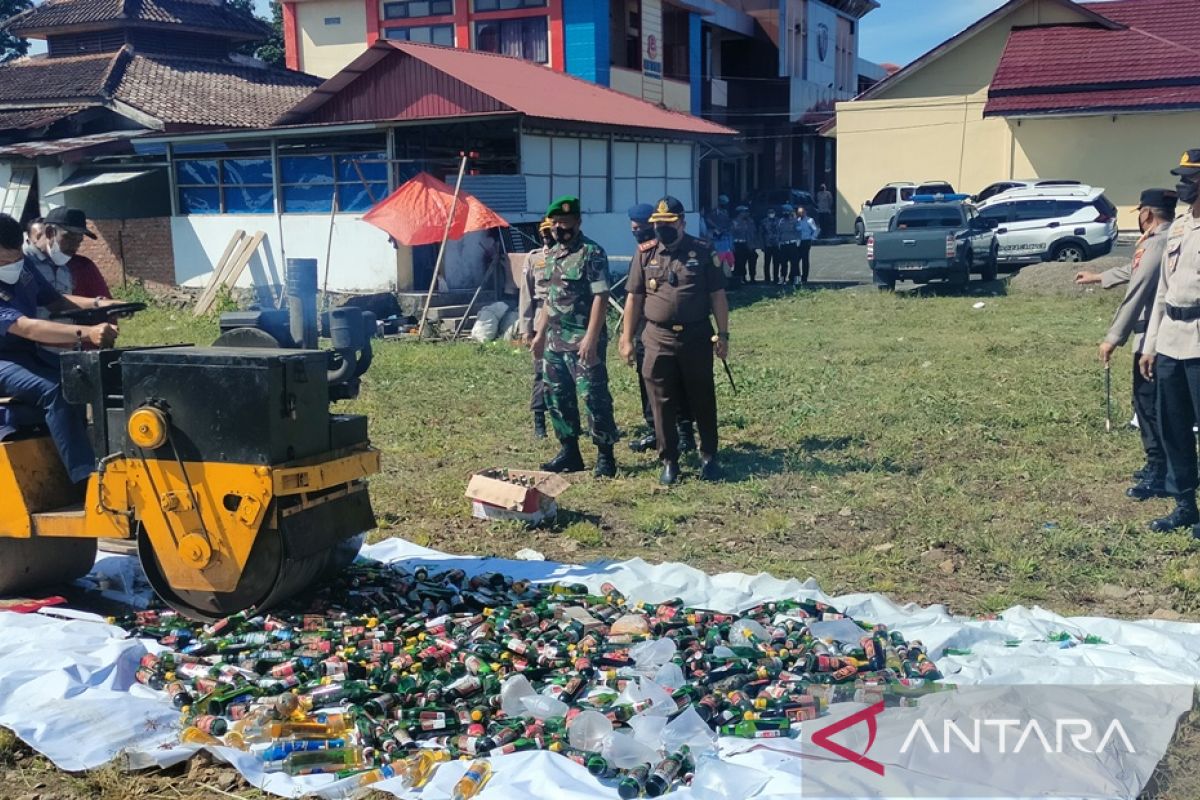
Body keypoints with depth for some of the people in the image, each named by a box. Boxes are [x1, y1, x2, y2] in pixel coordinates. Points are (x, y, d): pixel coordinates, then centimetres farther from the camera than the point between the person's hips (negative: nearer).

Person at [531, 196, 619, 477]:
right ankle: (569, 453, 23)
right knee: (558, 397, 12)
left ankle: (606, 456, 2)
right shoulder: (551, 255, 15)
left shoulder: (592, 253, -11)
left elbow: (600, 298, -16)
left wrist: (590, 338, -22)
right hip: (555, 340, 9)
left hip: (583, 341, -9)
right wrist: (540, 333, 18)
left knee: (594, 397, -6)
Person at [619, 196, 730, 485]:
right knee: (663, 405, 4)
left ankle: (709, 457, 23)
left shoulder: (703, 253, -1)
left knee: (703, 401, 9)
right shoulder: (645, 256, 5)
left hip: (697, 338, -1)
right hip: (659, 339, 1)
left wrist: (723, 335, -3)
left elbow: (718, 296, 1)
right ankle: (669, 461, 16)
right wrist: (627, 339, 4)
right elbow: (634, 299, 7)